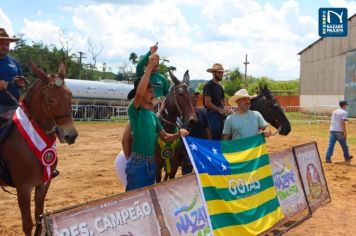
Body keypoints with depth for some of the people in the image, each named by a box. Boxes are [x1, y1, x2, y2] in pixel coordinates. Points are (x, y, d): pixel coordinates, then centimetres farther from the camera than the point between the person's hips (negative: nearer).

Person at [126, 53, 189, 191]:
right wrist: (150, 67, -27)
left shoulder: (153, 115, 14)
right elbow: (139, 93, -29)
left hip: (151, 163, 8)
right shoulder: (134, 111, -9)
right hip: (138, 163, -8)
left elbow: (165, 137, 17)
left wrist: (179, 134, -4)